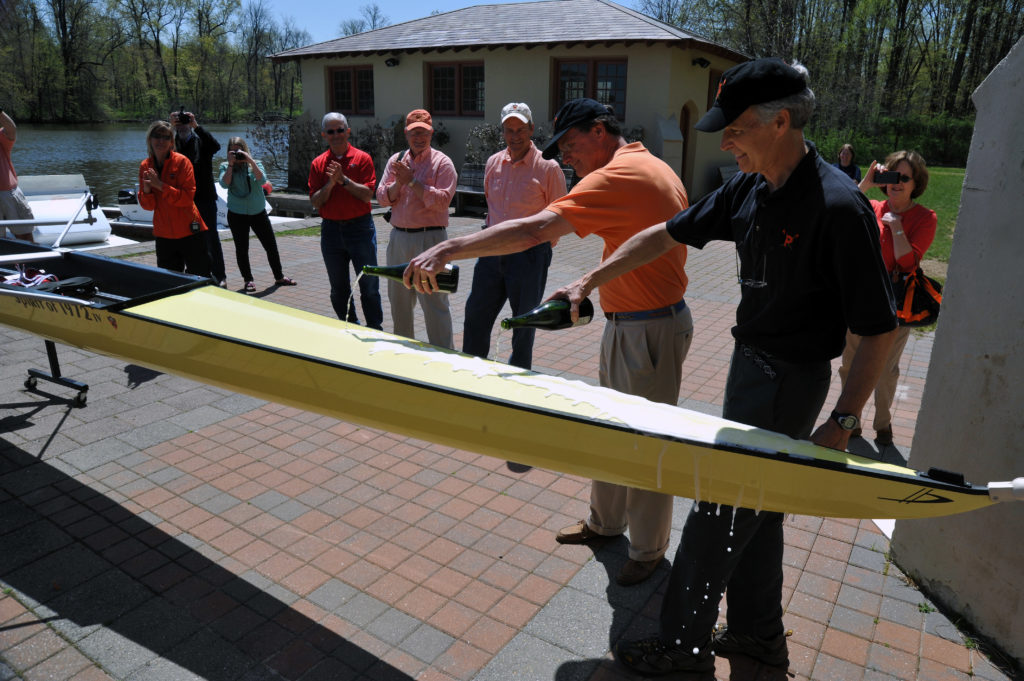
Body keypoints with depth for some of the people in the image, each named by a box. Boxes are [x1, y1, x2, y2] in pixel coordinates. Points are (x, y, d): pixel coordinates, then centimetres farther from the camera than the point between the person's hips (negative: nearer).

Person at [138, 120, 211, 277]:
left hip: (189, 232, -5)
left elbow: (187, 197, -17)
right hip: (163, 233, 5)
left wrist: (160, 185, -21)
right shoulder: (145, 166, 5)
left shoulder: (181, 161, -8)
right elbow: (148, 206, 3)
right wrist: (146, 189, -16)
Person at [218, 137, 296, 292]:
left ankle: (279, 277, 18)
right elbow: (224, 184, -14)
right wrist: (231, 164, -15)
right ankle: (248, 280, 17)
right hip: (237, 214, 0)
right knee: (241, 249, 5)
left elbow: (262, 180, -15)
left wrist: (250, 161, -19)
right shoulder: (225, 166, 3)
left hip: (258, 212, 1)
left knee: (271, 245, 4)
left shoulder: (255, 164, 3)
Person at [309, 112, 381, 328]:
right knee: (338, 289, 11)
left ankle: (375, 330, 10)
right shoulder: (318, 164, 7)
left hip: (360, 227, -3)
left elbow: (367, 195, -10)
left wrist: (344, 179, -17)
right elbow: (315, 202, 1)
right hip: (331, 229, 4)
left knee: (369, 285, -1)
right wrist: (330, 183, -14)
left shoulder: (362, 158, 0)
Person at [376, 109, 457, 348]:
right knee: (399, 299, 15)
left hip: (429, 237, -6)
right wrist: (398, 183, -11)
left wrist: (412, 181, -15)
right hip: (398, 237, 6)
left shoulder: (442, 163, -3)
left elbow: (442, 200, -16)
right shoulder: (396, 160, 13)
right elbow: (382, 197, 6)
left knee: (434, 301, -7)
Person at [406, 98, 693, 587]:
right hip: (626, 322, 11)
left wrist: (448, 249, -31)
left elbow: (533, 230, -32)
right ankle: (604, 522, 38)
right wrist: (588, 285, 14)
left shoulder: (618, 176, -22)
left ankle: (648, 551, 24)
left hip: (649, 330, -11)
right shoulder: (653, 168, 11)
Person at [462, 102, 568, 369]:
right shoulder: (493, 162, 8)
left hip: (530, 253, -5)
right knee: (476, 315, 10)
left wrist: (541, 247, -2)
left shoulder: (548, 167, -8)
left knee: (524, 323, 6)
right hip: (492, 252, 5)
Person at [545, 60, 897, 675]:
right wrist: (590, 282, 6)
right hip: (751, 360, 8)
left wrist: (844, 420, -19)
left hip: (790, 379, -8)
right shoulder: (748, 188, 0)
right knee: (753, 505, 19)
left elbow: (879, 328, -19)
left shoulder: (838, 206, -23)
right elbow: (667, 235, 8)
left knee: (721, 511, 1)